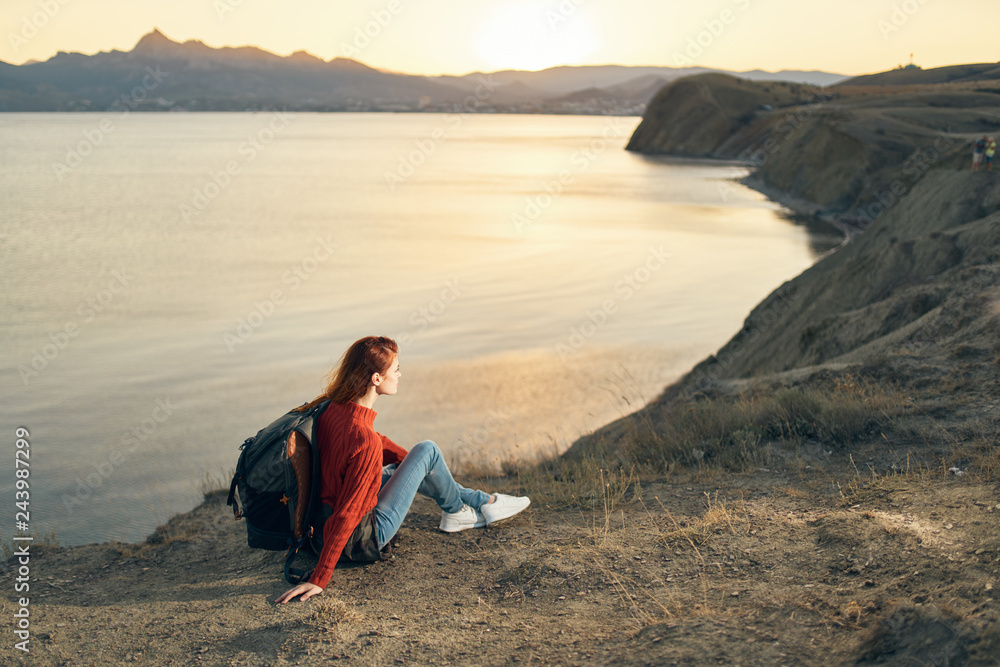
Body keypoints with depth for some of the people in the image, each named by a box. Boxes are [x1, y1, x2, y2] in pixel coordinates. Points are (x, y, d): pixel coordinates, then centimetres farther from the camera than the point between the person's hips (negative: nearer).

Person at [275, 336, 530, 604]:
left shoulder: (331, 406, -6)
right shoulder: (365, 440, -33)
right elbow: (346, 515, -32)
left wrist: (422, 466, 21)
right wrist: (319, 580, -29)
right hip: (365, 535, -8)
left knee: (409, 462, 26)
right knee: (427, 450, -3)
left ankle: (479, 501, 40)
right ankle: (455, 510, 25)